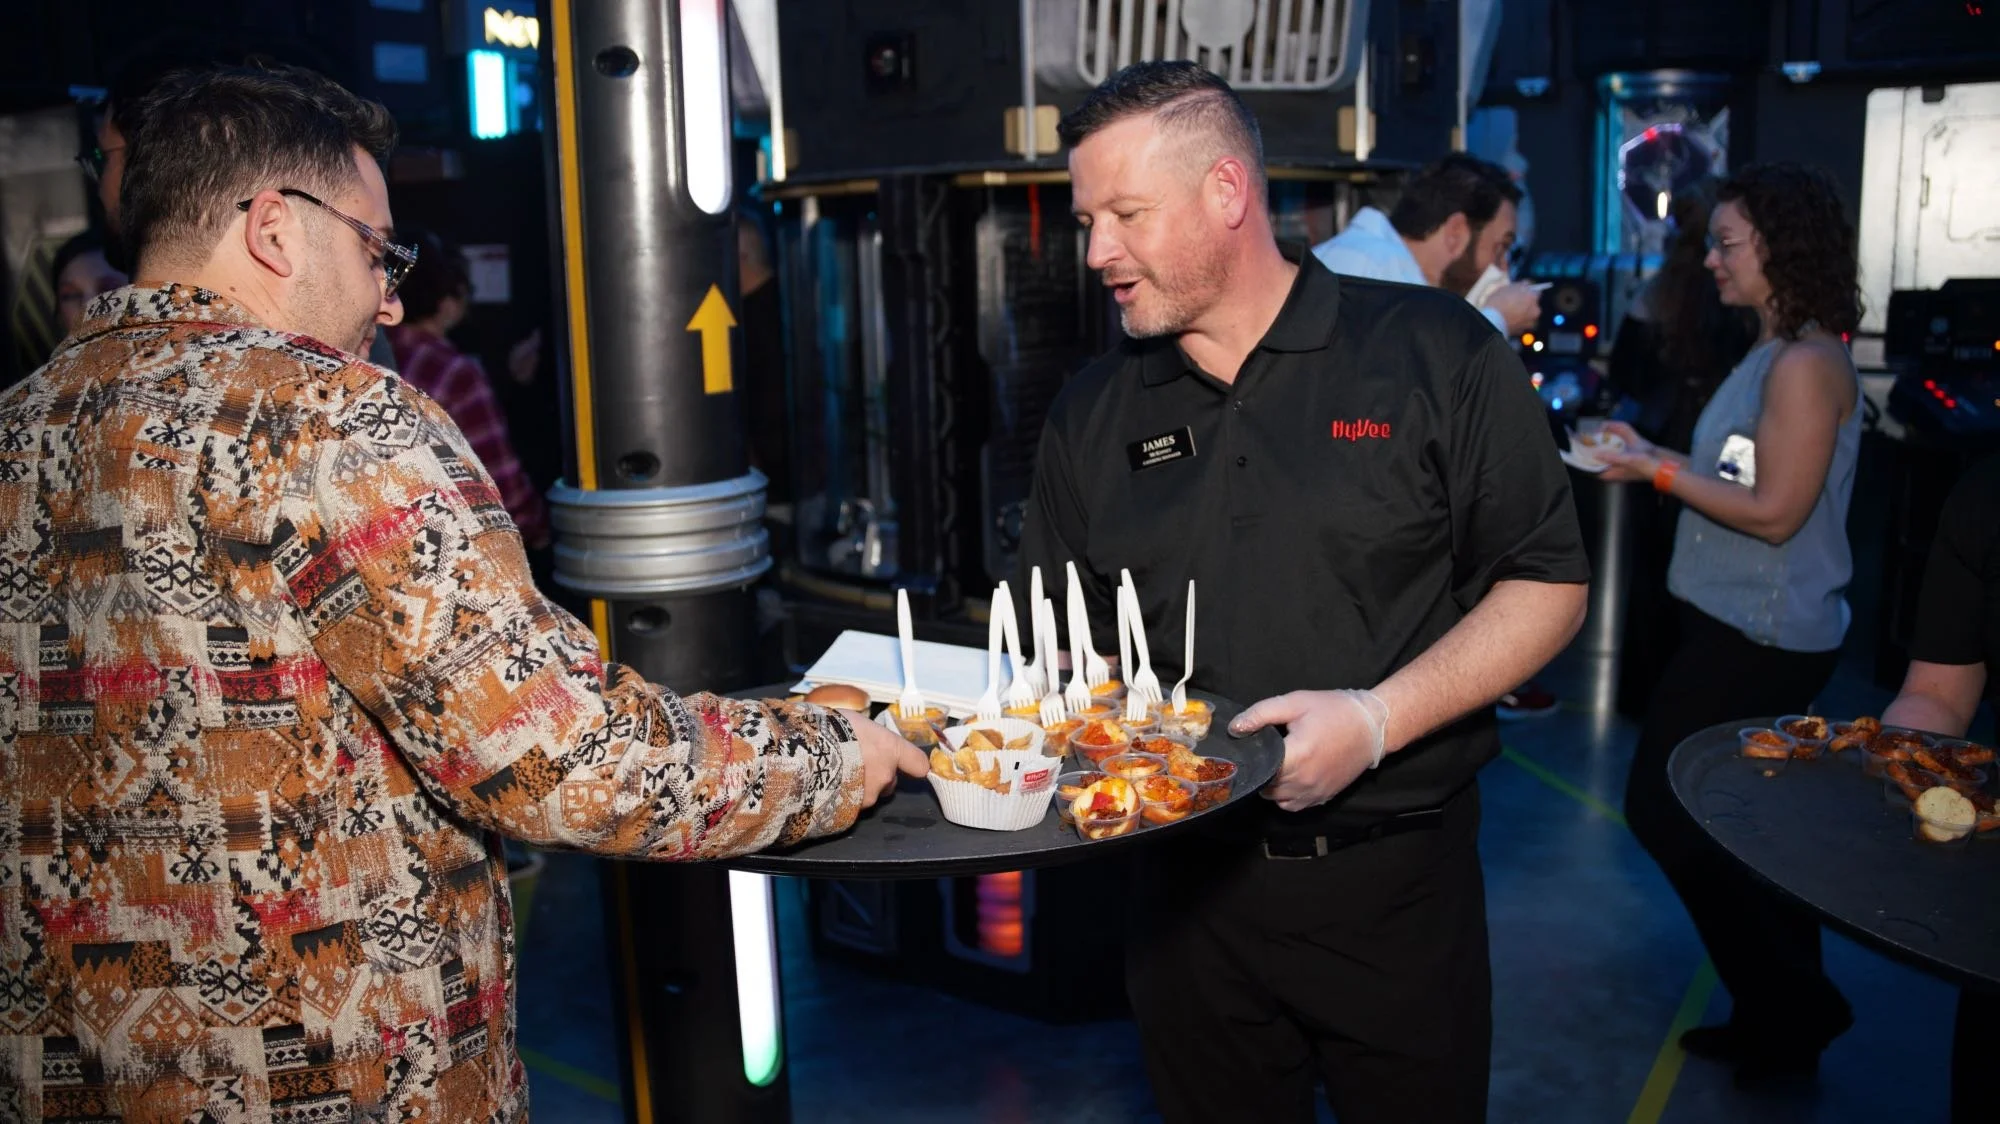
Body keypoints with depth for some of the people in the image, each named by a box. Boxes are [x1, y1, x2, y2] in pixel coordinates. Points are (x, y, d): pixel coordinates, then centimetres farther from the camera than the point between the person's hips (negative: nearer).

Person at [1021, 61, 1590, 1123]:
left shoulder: (1436, 353, -7)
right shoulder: (1093, 412, 4)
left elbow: (1549, 584, -7)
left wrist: (1379, 719, -19)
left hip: (1393, 879, -2)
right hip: (1189, 885, 3)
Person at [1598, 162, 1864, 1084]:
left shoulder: (1805, 364, -18)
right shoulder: (1777, 354, 13)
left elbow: (1776, 513, -21)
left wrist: (1661, 472, -15)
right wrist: (1656, 457, 6)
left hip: (1760, 637, -10)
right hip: (1751, 627, 10)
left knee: (1663, 806, -2)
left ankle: (1790, 1004, 11)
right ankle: (1781, 1015, 28)